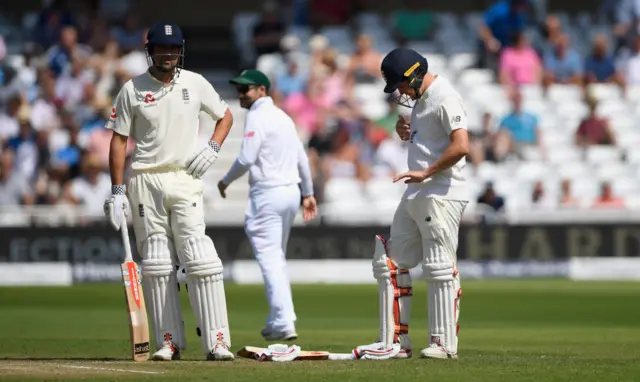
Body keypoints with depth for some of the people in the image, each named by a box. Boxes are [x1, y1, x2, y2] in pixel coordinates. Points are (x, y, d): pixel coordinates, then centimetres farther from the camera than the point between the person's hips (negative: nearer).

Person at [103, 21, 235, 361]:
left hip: (185, 178, -1)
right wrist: (117, 191, -3)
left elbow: (225, 116, 17)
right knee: (155, 263, 1)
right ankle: (169, 341, 7)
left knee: (200, 259, -11)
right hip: (145, 182, 1)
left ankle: (217, 342, -13)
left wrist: (212, 148, -1)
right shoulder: (132, 90, 3)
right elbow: (119, 139, 3)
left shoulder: (195, 84, 6)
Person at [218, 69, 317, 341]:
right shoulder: (283, 116, 17)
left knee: (269, 259, -10)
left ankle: (284, 323, -17)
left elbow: (247, 159, -18)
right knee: (277, 258, 18)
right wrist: (308, 193, 22)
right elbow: (302, 158, 18)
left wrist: (226, 181, -2)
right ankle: (280, 318, 20)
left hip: (267, 194, -9)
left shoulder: (257, 117, -10)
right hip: (291, 191, 9)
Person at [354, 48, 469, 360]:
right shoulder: (420, 98, 16)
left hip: (441, 196, -11)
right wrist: (406, 133, 7)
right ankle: (394, 342, 12)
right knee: (391, 263, 9)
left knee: (440, 269, -7)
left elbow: (461, 146, -26)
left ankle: (445, 343, -1)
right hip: (415, 195, 11)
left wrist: (425, 172, -22)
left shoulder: (445, 98, -14)